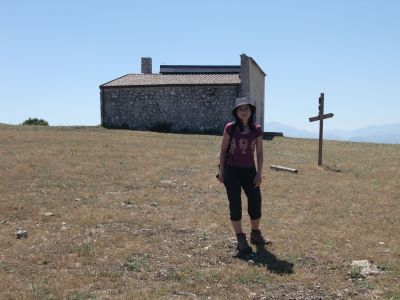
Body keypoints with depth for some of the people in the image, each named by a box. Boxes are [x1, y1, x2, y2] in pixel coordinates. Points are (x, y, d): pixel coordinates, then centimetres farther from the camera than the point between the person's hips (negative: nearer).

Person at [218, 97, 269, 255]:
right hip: (232, 171, -2)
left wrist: (259, 173, -3)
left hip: (249, 171, 2)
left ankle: (255, 234, 26)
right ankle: (241, 240, 8)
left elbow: (259, 153, 3)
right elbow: (223, 150, 1)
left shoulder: (257, 130, -1)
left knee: (256, 202, 5)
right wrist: (221, 171, 0)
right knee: (235, 204, 0)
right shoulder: (230, 128, -6)